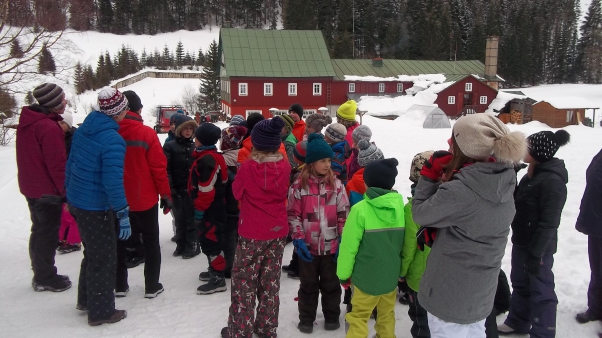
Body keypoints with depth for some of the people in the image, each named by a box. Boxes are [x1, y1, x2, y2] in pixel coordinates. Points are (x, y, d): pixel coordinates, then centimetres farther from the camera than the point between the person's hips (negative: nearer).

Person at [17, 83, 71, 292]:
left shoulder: (28, 120, 5)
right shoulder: (49, 127, -23)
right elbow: (57, 165, -21)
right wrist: (67, 191, -13)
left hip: (31, 187, 9)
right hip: (48, 190, -9)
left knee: (40, 231, 19)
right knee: (48, 235, 4)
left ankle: (41, 275, 32)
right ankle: (46, 279, 17)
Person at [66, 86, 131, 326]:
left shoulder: (83, 129, 3)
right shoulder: (113, 140, -24)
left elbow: (71, 163, 11)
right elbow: (113, 181, -27)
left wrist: (70, 193, 22)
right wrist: (123, 214, -21)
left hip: (77, 201, 9)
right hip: (97, 207, -9)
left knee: (92, 253, 25)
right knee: (104, 259, 8)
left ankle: (86, 300, 39)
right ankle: (101, 312, 21)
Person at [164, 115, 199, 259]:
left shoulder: (195, 146, 8)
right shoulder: (170, 146, -1)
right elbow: (166, 169, -7)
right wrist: (169, 188, -15)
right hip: (177, 190, -1)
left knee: (191, 218, 4)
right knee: (180, 218, 10)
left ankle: (192, 245, 14)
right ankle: (181, 245, 22)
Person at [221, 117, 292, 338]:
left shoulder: (247, 167, -17)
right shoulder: (285, 166, -7)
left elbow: (237, 192, -1)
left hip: (252, 234, -4)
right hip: (278, 232, 4)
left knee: (244, 283, 11)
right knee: (270, 282, 16)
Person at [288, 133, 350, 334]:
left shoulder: (336, 185, -3)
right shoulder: (299, 186, -9)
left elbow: (344, 215, 1)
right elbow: (293, 215, -5)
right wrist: (298, 239, -13)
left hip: (331, 246, 1)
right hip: (308, 246, -1)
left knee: (331, 284, 17)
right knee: (308, 284, 16)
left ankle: (332, 316, 36)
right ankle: (306, 318, 33)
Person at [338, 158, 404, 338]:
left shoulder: (360, 209, -20)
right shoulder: (400, 206, -7)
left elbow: (349, 245, -16)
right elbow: (405, 242, 1)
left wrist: (343, 274, -2)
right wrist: (402, 270, 15)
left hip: (367, 276, -4)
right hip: (391, 275, 5)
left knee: (358, 318, 9)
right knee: (387, 315, 22)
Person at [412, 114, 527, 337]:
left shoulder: (459, 191, -32)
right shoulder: (504, 182, -7)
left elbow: (420, 213, -14)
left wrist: (430, 173, -9)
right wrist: (432, 229, -1)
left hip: (450, 293, -7)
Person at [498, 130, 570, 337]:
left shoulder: (553, 181, -22)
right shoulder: (532, 174, 7)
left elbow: (548, 223, -23)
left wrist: (536, 253, -22)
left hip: (538, 247, -9)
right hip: (521, 242, 9)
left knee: (540, 290, 4)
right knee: (520, 283, 22)